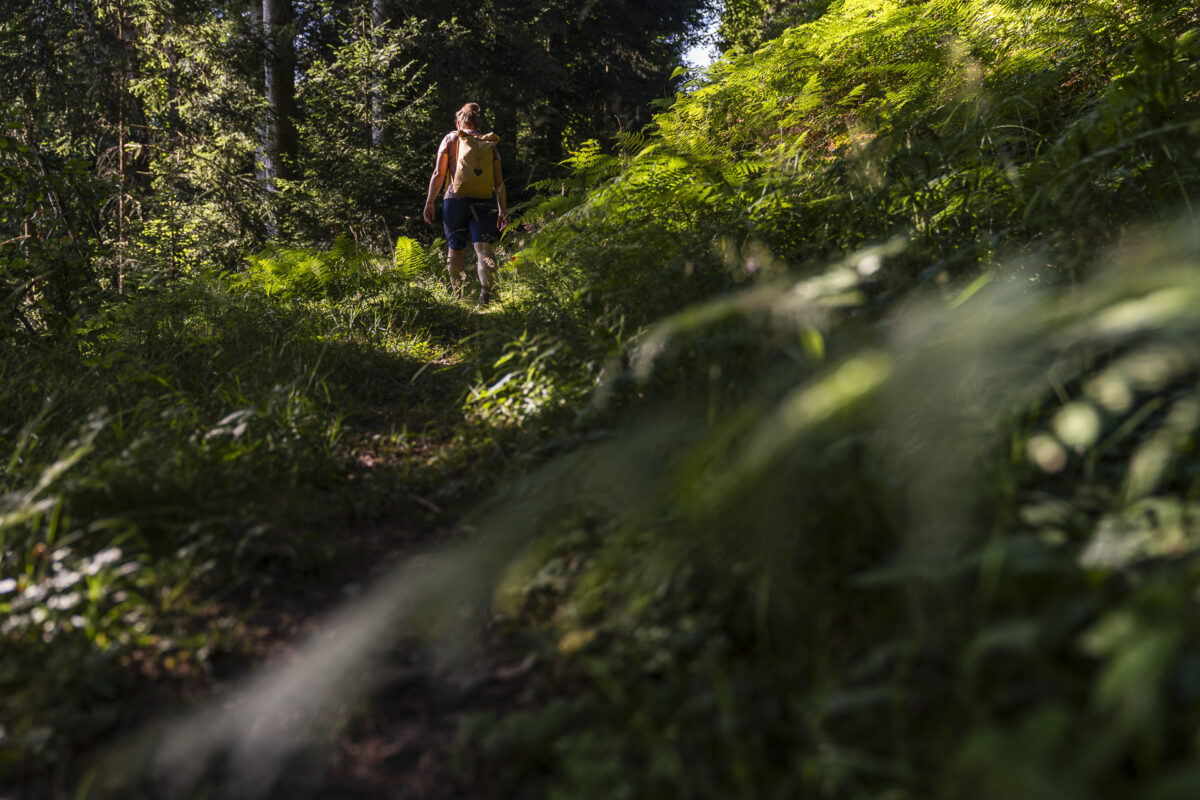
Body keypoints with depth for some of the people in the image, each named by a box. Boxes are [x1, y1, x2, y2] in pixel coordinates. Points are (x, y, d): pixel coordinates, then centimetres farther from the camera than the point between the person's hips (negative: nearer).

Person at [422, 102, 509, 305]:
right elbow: (499, 181, 8)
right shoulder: (490, 143, 14)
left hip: (456, 199, 0)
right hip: (484, 203, 0)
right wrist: (503, 210, 9)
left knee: (456, 250, 13)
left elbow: (438, 174, 3)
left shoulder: (451, 138, 10)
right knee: (484, 248, -11)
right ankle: (486, 294, -31)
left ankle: (458, 296, 15)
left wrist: (429, 202, 5)